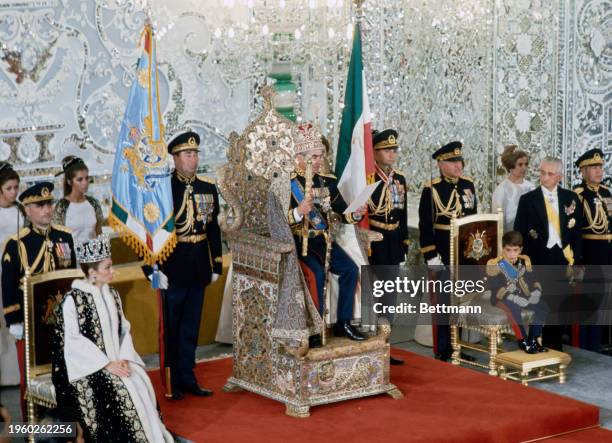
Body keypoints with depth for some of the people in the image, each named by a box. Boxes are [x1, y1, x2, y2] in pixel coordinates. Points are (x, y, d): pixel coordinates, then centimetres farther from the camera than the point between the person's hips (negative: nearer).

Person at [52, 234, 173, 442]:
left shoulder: (112, 295, 12)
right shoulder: (73, 300, -9)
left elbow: (124, 330, 12)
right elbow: (73, 341, -14)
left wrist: (124, 359, -7)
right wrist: (107, 364, -18)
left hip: (116, 362, 5)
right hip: (88, 367, -5)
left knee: (141, 383, -19)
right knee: (117, 389, -28)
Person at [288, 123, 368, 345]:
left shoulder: (327, 181, 9)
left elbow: (342, 213, 11)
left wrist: (355, 214, -10)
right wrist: (299, 212, -31)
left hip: (323, 239, 6)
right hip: (299, 241, -6)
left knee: (350, 269, -12)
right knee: (317, 273, -28)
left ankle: (343, 323, -1)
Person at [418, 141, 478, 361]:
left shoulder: (468, 185, 8)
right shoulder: (431, 189, -9)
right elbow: (425, 225, -10)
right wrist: (431, 256, -15)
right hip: (442, 254, -5)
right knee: (442, 302, 0)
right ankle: (442, 349, 7)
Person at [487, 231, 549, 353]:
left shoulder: (524, 261, 2)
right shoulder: (494, 264, -16)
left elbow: (532, 280, 5)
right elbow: (495, 288, -22)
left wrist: (536, 292, -18)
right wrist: (514, 298, -31)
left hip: (520, 296, 6)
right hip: (501, 298, -6)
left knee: (543, 306, -13)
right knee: (514, 308, -37)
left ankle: (533, 339, -8)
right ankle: (522, 340, -22)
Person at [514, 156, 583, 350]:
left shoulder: (571, 198, 7)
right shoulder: (527, 200, 1)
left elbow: (577, 232, 8)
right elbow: (519, 233, 1)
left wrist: (575, 260, 1)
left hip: (562, 259, 2)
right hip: (537, 260, -2)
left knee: (558, 306, 6)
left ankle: (555, 348, 16)